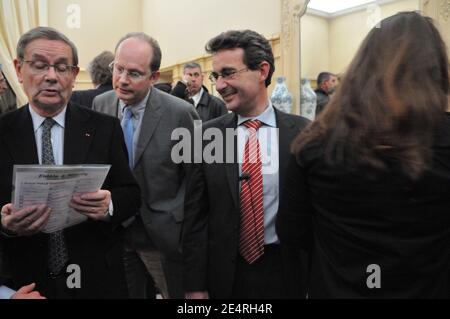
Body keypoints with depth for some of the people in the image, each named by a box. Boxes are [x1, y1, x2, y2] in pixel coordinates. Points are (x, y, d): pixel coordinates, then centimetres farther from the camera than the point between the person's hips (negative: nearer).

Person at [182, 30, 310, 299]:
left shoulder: (302, 131, -7)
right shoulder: (208, 135, -5)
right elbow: (195, 215, -3)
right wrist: (195, 285, -3)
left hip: (286, 272, 0)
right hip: (224, 273, 1)